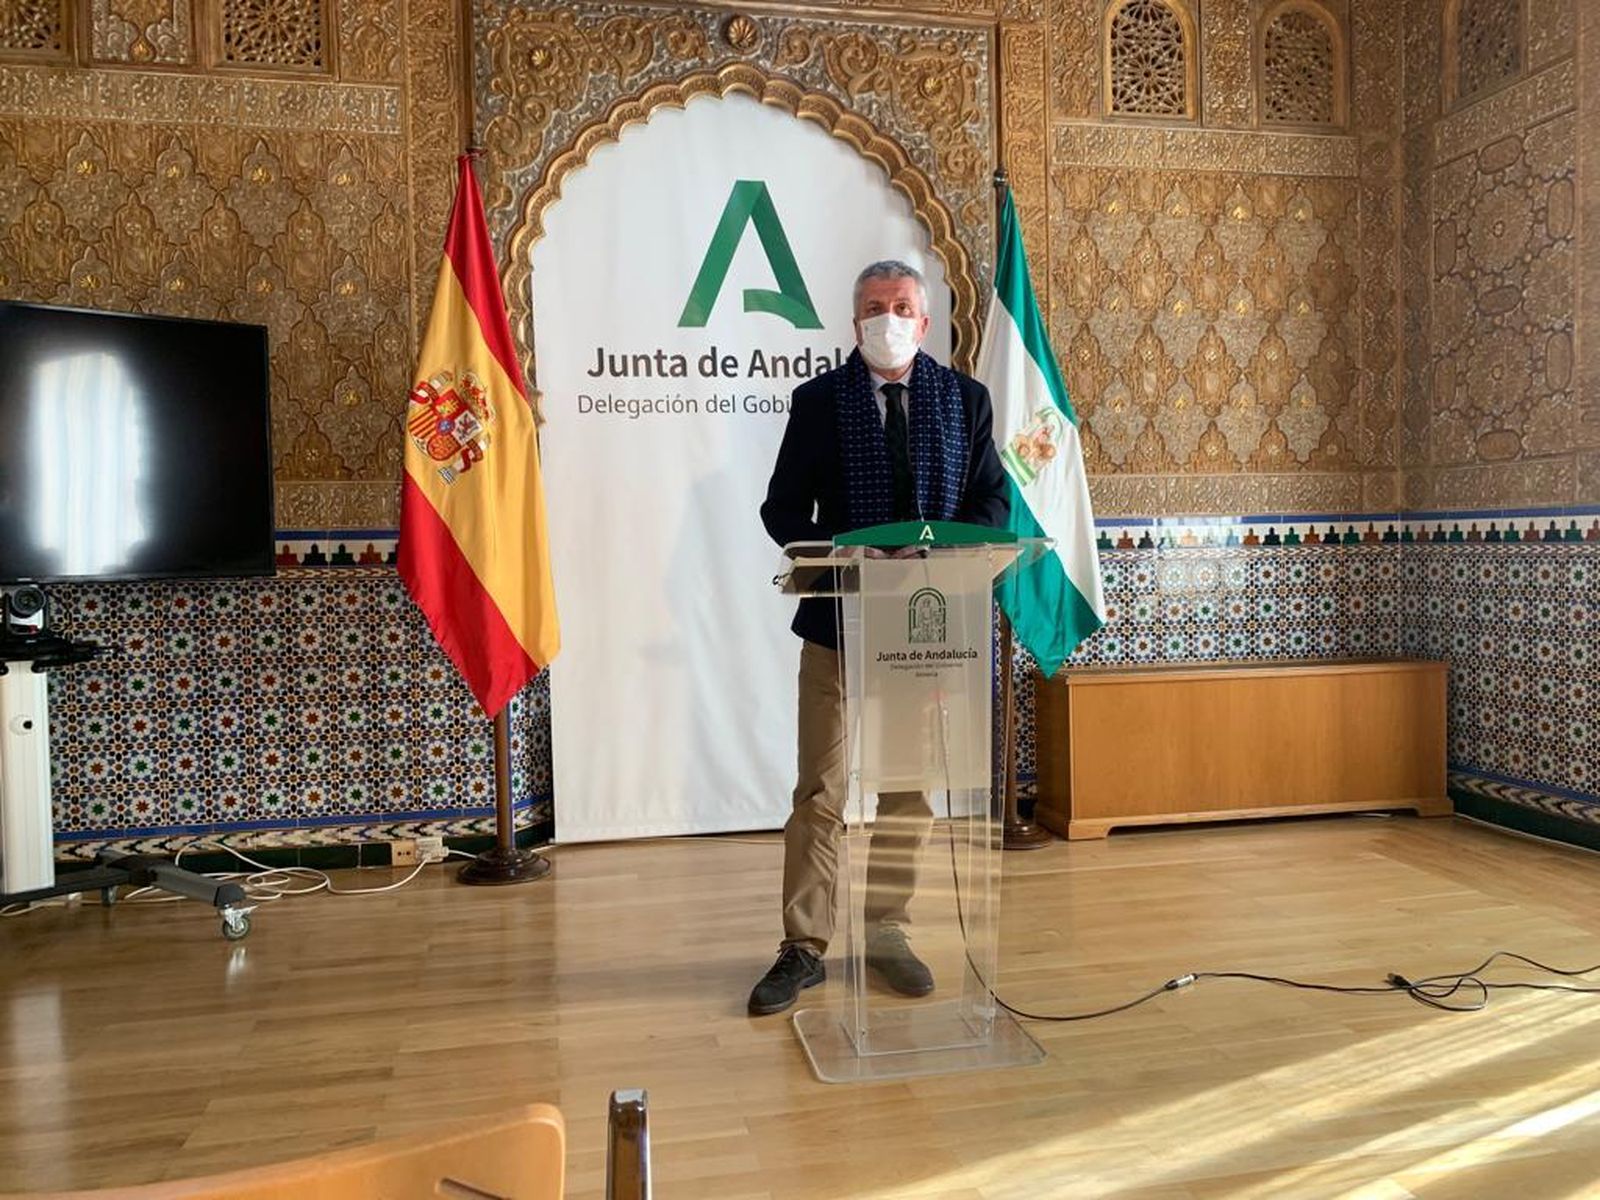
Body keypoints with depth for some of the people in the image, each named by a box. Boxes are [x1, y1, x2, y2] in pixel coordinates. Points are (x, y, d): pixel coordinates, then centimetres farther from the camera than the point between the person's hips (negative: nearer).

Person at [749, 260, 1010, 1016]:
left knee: (910, 787, 10)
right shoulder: (818, 400, 3)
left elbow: (993, 500, 5)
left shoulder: (965, 399, 7)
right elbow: (783, 510, 1)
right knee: (821, 791, 2)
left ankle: (885, 931, 25)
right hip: (840, 620, -2)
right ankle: (804, 947, 13)